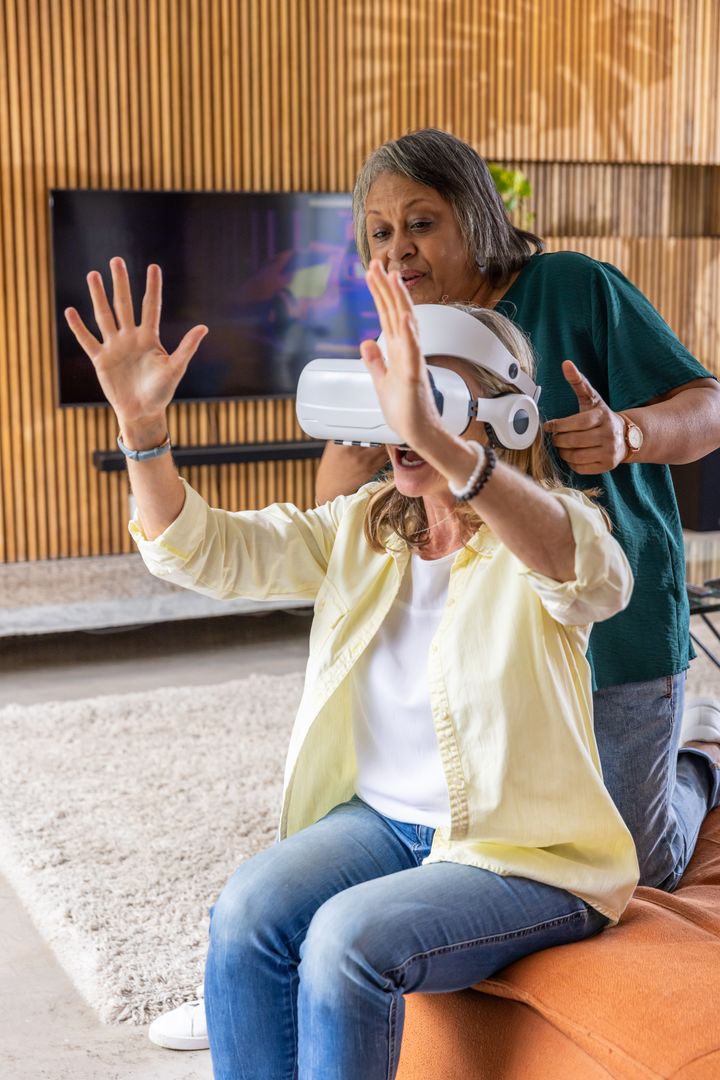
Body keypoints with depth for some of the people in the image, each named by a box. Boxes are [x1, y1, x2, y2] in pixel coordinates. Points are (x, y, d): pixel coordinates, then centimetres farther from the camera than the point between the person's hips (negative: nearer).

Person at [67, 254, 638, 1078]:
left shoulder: (534, 543, -14)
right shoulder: (362, 528, 4)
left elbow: (594, 577, -40)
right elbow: (204, 550, -2)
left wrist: (435, 440, -55)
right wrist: (140, 421, -20)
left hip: (529, 853, -5)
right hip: (384, 818, 5)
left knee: (348, 939, -28)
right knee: (244, 916, -20)